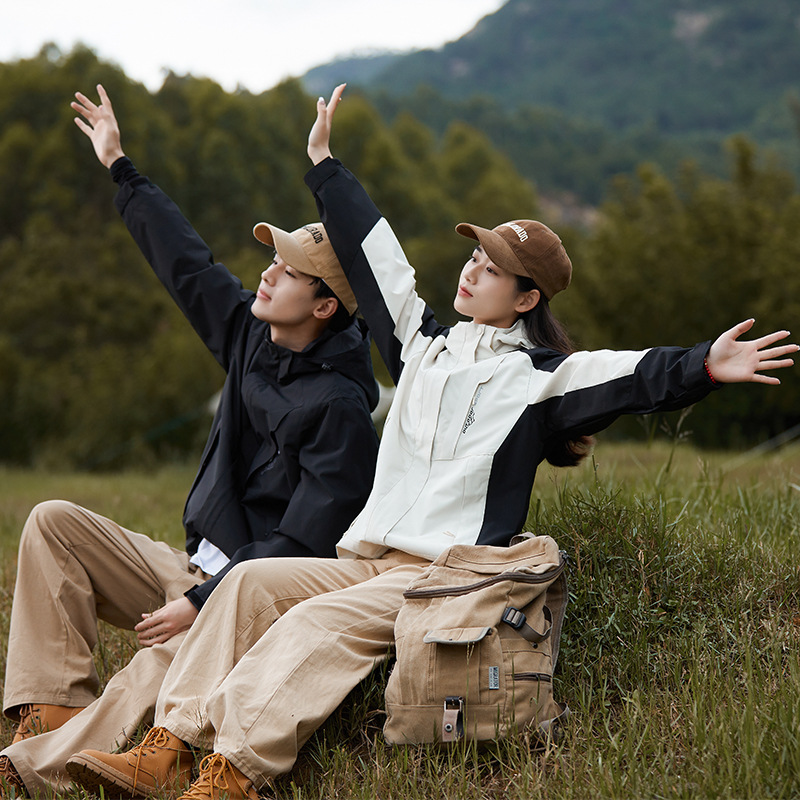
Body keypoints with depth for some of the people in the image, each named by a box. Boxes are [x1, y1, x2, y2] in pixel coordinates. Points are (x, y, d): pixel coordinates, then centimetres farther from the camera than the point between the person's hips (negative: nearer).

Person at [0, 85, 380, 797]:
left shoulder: (340, 410, -17)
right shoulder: (250, 334, 6)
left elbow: (301, 546, -21)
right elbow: (186, 262, 18)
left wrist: (202, 603, -27)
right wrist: (121, 168, 25)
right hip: (197, 568, 9)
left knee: (177, 654, -39)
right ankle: (57, 707, -16)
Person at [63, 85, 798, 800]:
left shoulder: (539, 376, 1)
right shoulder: (426, 344, 20)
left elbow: (632, 376, -15)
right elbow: (374, 256, 27)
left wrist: (702, 368, -33)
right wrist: (325, 167, 35)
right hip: (367, 559, 6)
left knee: (320, 623, -29)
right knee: (252, 582, -15)